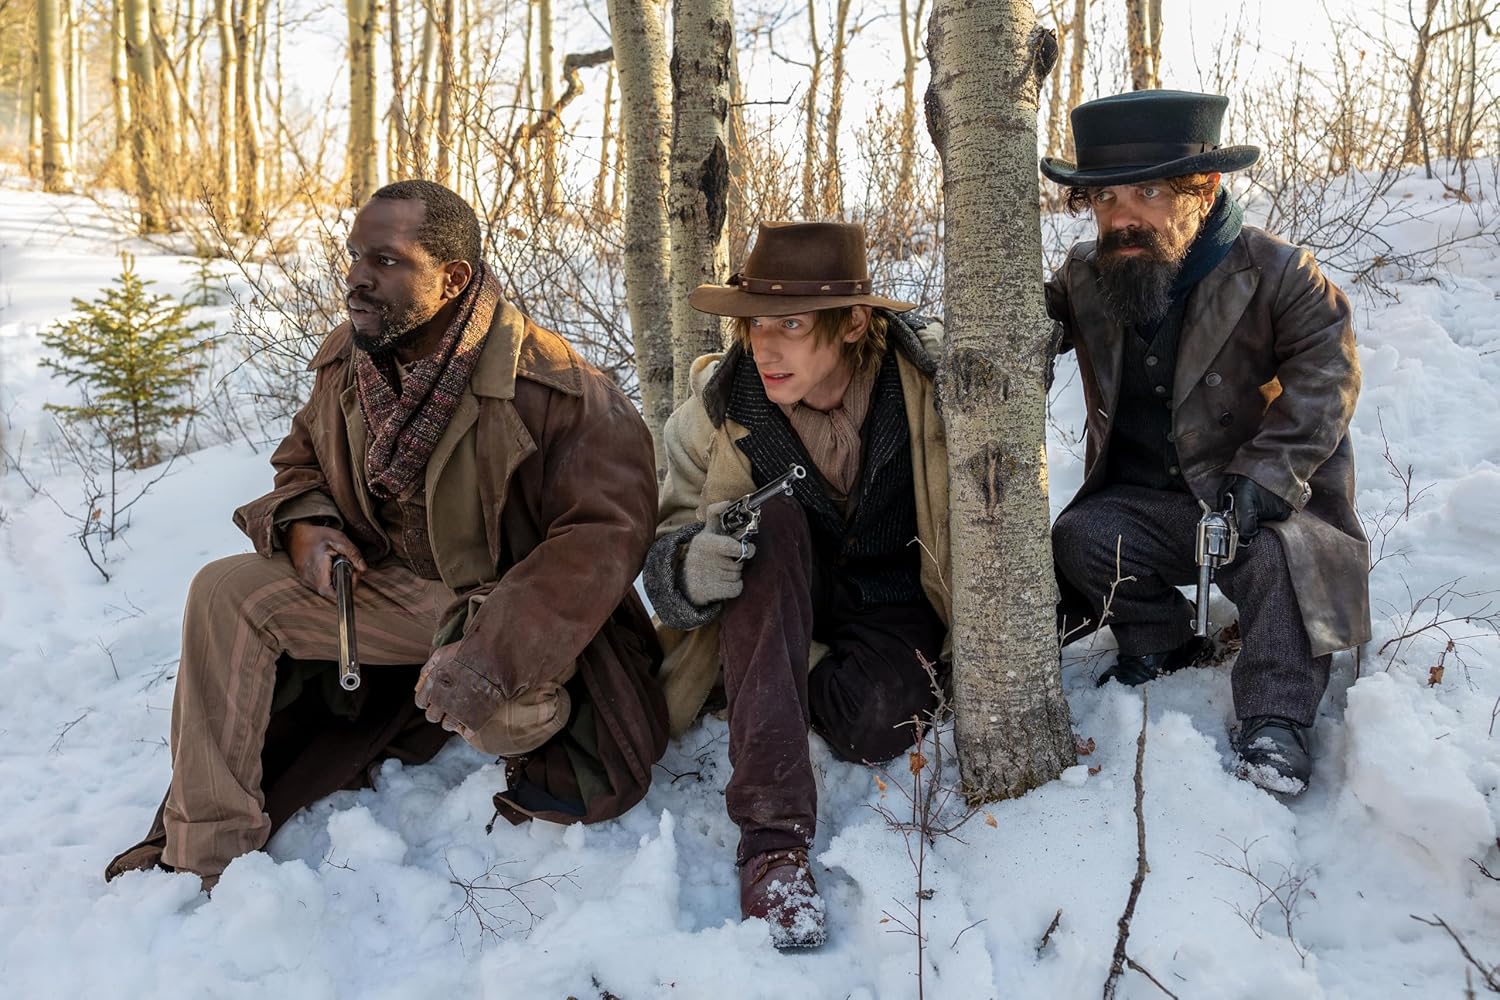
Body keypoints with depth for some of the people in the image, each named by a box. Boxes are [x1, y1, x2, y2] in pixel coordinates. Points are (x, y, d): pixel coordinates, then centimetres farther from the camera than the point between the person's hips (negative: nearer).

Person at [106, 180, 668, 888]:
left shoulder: (551, 386, -25)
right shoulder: (345, 361, -4)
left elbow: (605, 531, -28)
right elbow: (301, 460, 15)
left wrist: (493, 654, -38)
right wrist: (302, 526, -11)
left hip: (511, 604, -6)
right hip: (389, 584, 6)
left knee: (499, 709, -36)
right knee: (226, 593, -8)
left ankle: (540, 725, 7)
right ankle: (203, 853, -4)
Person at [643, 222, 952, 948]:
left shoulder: (928, 392, -18)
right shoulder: (721, 404, -14)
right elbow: (665, 547, -9)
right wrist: (689, 568, -33)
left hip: (892, 602, -1)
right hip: (781, 605, 2)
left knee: (871, 725, -34)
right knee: (768, 516, -33)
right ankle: (772, 834, -38)